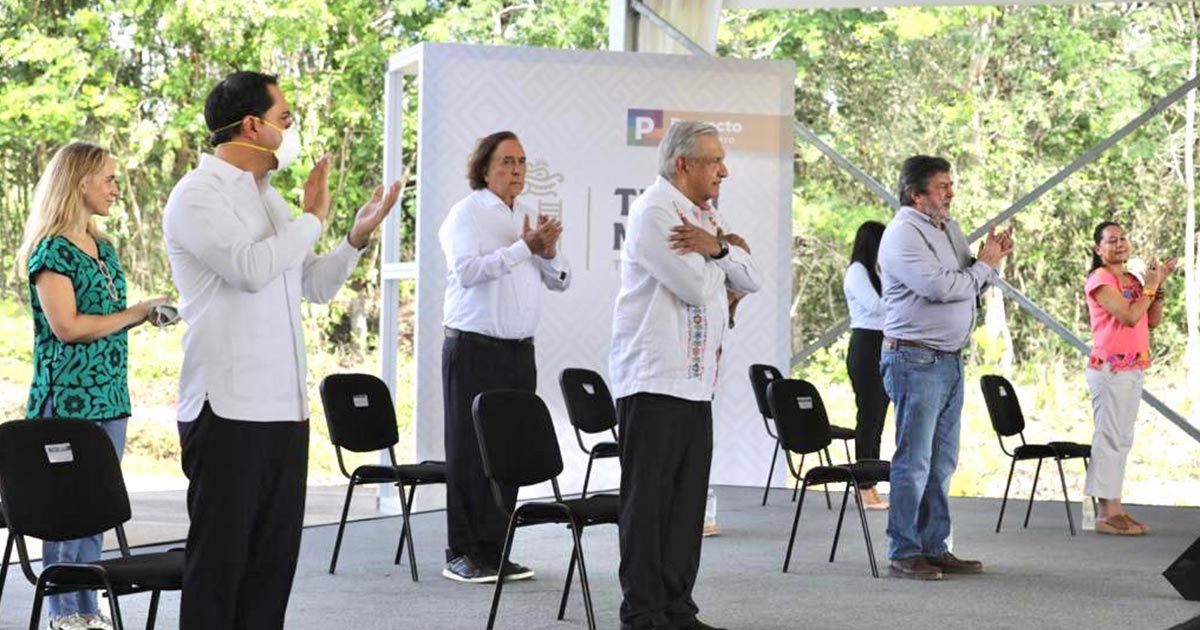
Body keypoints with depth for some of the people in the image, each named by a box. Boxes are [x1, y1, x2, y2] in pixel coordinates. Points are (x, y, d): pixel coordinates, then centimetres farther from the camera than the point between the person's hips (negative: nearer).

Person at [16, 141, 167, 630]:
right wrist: (132, 315, -11)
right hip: (67, 397, -8)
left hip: (109, 396, 8)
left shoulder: (103, 248, 15)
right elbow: (66, 327, -18)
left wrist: (147, 314, 5)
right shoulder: (52, 250, -10)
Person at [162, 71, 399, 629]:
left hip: (284, 405, 9)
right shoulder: (199, 195, -8)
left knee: (275, 552, 10)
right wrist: (312, 218, -10)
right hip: (227, 408, -9)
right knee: (219, 556, -4)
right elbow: (250, 268, -23)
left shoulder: (267, 196, 19)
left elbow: (317, 285, 21)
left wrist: (357, 237, 5)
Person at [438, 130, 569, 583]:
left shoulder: (529, 218, 17)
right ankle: (462, 554, 1)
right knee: (469, 450, -3)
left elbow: (560, 282, 17)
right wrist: (524, 247, -20)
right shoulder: (467, 214, -3)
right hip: (474, 347, -6)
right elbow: (468, 270, -20)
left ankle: (494, 549, 11)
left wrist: (549, 253, -4)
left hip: (519, 350, 6)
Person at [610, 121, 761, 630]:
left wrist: (715, 248, -8)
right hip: (654, 378, -9)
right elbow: (696, 285, -18)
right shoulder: (653, 211, -10)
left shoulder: (704, 212, 19)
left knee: (687, 500, 9)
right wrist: (724, 251, 4)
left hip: (696, 380, 9)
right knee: (648, 498, -5)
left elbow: (750, 279, 13)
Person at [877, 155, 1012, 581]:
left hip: (950, 360, 9)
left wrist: (991, 260, 2)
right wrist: (985, 266, -8)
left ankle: (935, 548, 19)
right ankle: (904, 554, -2)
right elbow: (939, 287, -22)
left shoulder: (949, 229, 16)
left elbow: (969, 286, 20)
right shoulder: (904, 234, -12)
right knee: (914, 462, -6)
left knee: (942, 462, 12)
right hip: (915, 359, -9)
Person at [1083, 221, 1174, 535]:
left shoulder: (1132, 280, 15)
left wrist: (1159, 285, 3)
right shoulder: (1100, 279, -10)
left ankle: (1114, 508, 14)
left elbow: (1152, 320, 12)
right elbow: (1129, 316, -20)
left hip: (1133, 369, 9)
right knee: (1110, 439, -8)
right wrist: (1150, 286, -8)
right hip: (1110, 370, -9)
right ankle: (1106, 513, -7)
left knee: (1121, 441, 10)